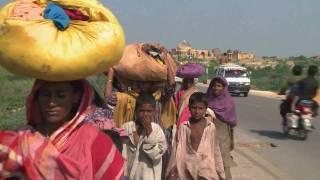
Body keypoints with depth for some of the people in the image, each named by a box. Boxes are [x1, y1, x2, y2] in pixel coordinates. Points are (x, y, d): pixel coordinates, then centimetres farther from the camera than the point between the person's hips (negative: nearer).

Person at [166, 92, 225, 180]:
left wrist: (219, 171, 8)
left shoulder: (210, 126, -4)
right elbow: (178, 149, 2)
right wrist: (172, 171, 3)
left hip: (206, 168, -1)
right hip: (188, 168, 1)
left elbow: (215, 149, 4)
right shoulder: (184, 126, -3)